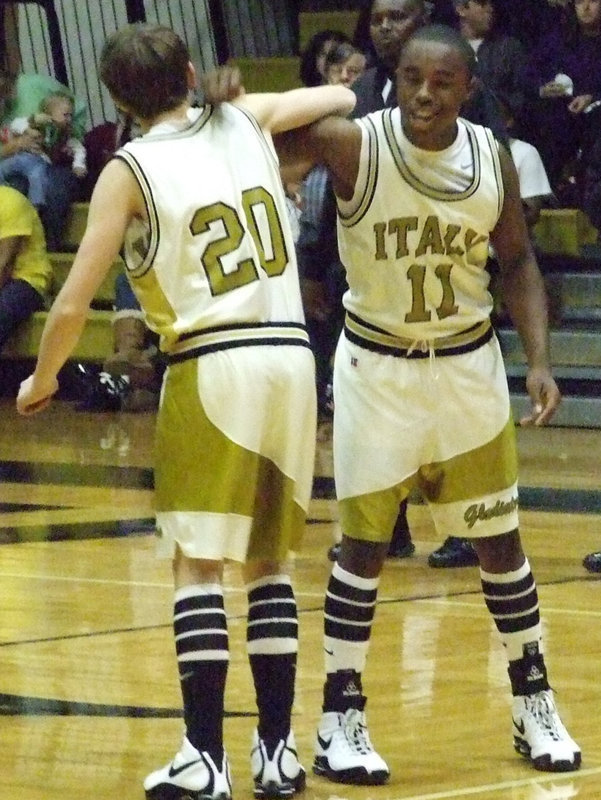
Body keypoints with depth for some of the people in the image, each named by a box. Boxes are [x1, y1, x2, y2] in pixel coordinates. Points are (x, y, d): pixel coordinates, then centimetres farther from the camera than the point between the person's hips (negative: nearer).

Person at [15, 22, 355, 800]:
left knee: (197, 564, -1)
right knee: (269, 560, 14)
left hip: (210, 366, -4)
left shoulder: (129, 169, -3)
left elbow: (73, 304, -5)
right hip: (290, 358, 4)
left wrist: (40, 380, 11)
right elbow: (341, 99, 25)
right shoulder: (247, 119, 9)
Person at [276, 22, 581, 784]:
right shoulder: (353, 144, -17)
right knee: (364, 541, 0)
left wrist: (539, 359, -4)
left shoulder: (492, 158, -6)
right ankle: (340, 720, 11)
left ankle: (534, 706, 23)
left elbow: (517, 262, 6)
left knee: (499, 539, 9)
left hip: (467, 363, 3)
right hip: (377, 365, -3)